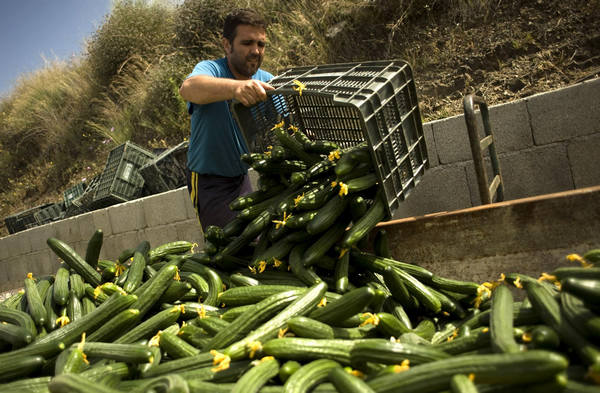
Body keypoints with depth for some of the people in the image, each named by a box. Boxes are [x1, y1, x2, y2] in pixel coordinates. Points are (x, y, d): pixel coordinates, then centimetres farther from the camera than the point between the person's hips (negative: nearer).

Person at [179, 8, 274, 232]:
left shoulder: (265, 80, -2)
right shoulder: (211, 69, -20)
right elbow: (188, 88, -43)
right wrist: (235, 87, -63)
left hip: (241, 177, 6)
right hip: (209, 182, -6)